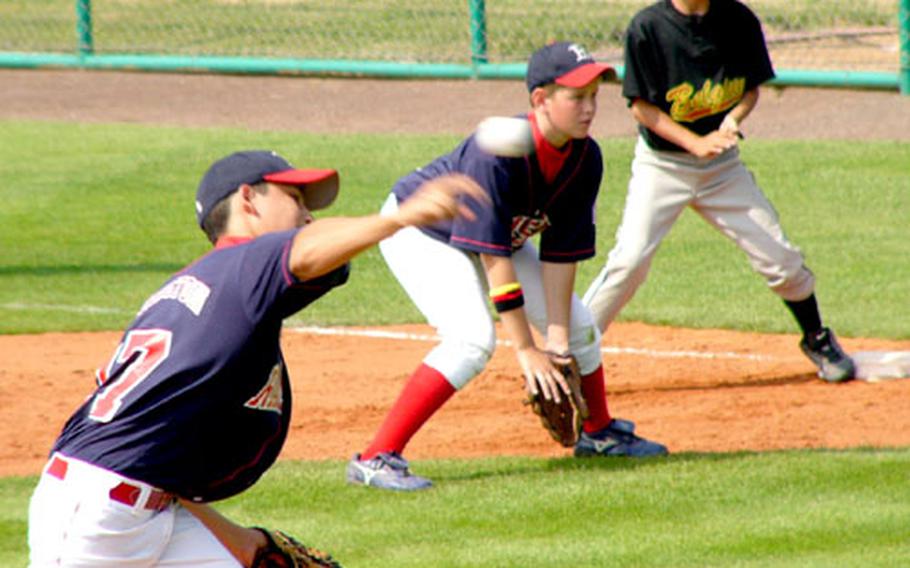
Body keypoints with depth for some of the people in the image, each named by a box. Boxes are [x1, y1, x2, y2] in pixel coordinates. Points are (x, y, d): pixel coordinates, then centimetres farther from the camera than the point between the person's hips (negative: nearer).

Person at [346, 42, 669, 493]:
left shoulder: (585, 159, -17)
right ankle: (376, 459, -30)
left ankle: (598, 434, 37)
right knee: (473, 339, -28)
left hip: (498, 235, 8)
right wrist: (526, 350, -34)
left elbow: (561, 252, -12)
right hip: (418, 232, -8)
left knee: (578, 327, 10)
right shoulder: (497, 153, -38)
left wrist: (557, 340, -16)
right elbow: (494, 258, -36)